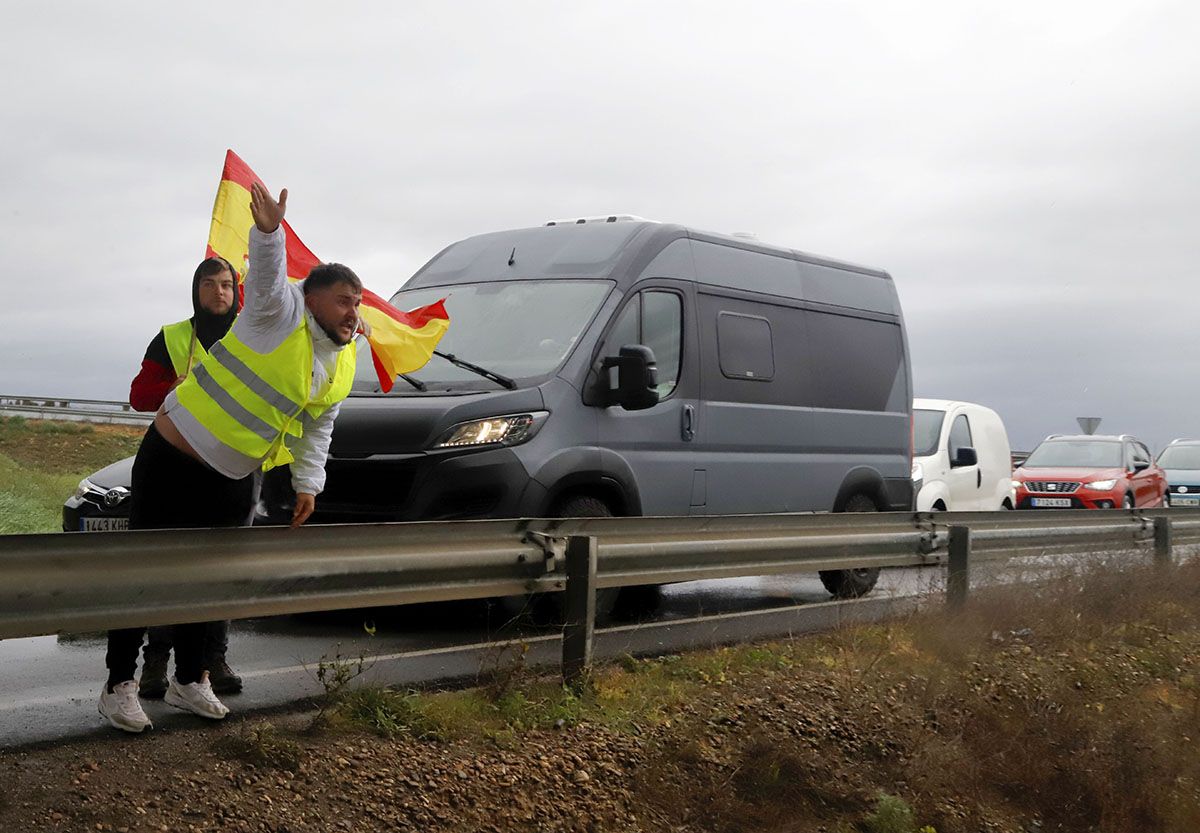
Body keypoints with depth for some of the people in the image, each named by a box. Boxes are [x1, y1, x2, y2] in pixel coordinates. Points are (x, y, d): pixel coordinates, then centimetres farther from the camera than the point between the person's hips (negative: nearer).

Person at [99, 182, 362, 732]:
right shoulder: (280, 314, -14)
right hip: (172, 456, -7)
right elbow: (268, 274, -35)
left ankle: (189, 680, 25)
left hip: (229, 480, 7)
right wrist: (269, 231, -53)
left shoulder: (342, 367, 7)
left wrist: (308, 485, 6)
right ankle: (119, 685, 5)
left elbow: (316, 431, 14)